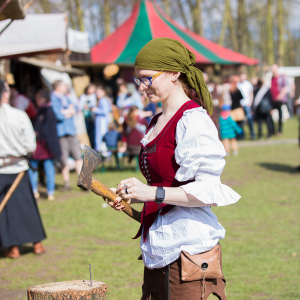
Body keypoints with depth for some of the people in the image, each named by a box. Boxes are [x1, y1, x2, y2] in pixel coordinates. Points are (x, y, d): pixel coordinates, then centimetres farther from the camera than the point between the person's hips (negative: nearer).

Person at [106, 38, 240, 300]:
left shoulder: (194, 120, -12)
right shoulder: (157, 123, 16)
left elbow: (209, 191, -17)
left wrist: (153, 193, -23)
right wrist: (131, 196, 11)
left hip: (190, 246, -8)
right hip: (158, 248, 8)